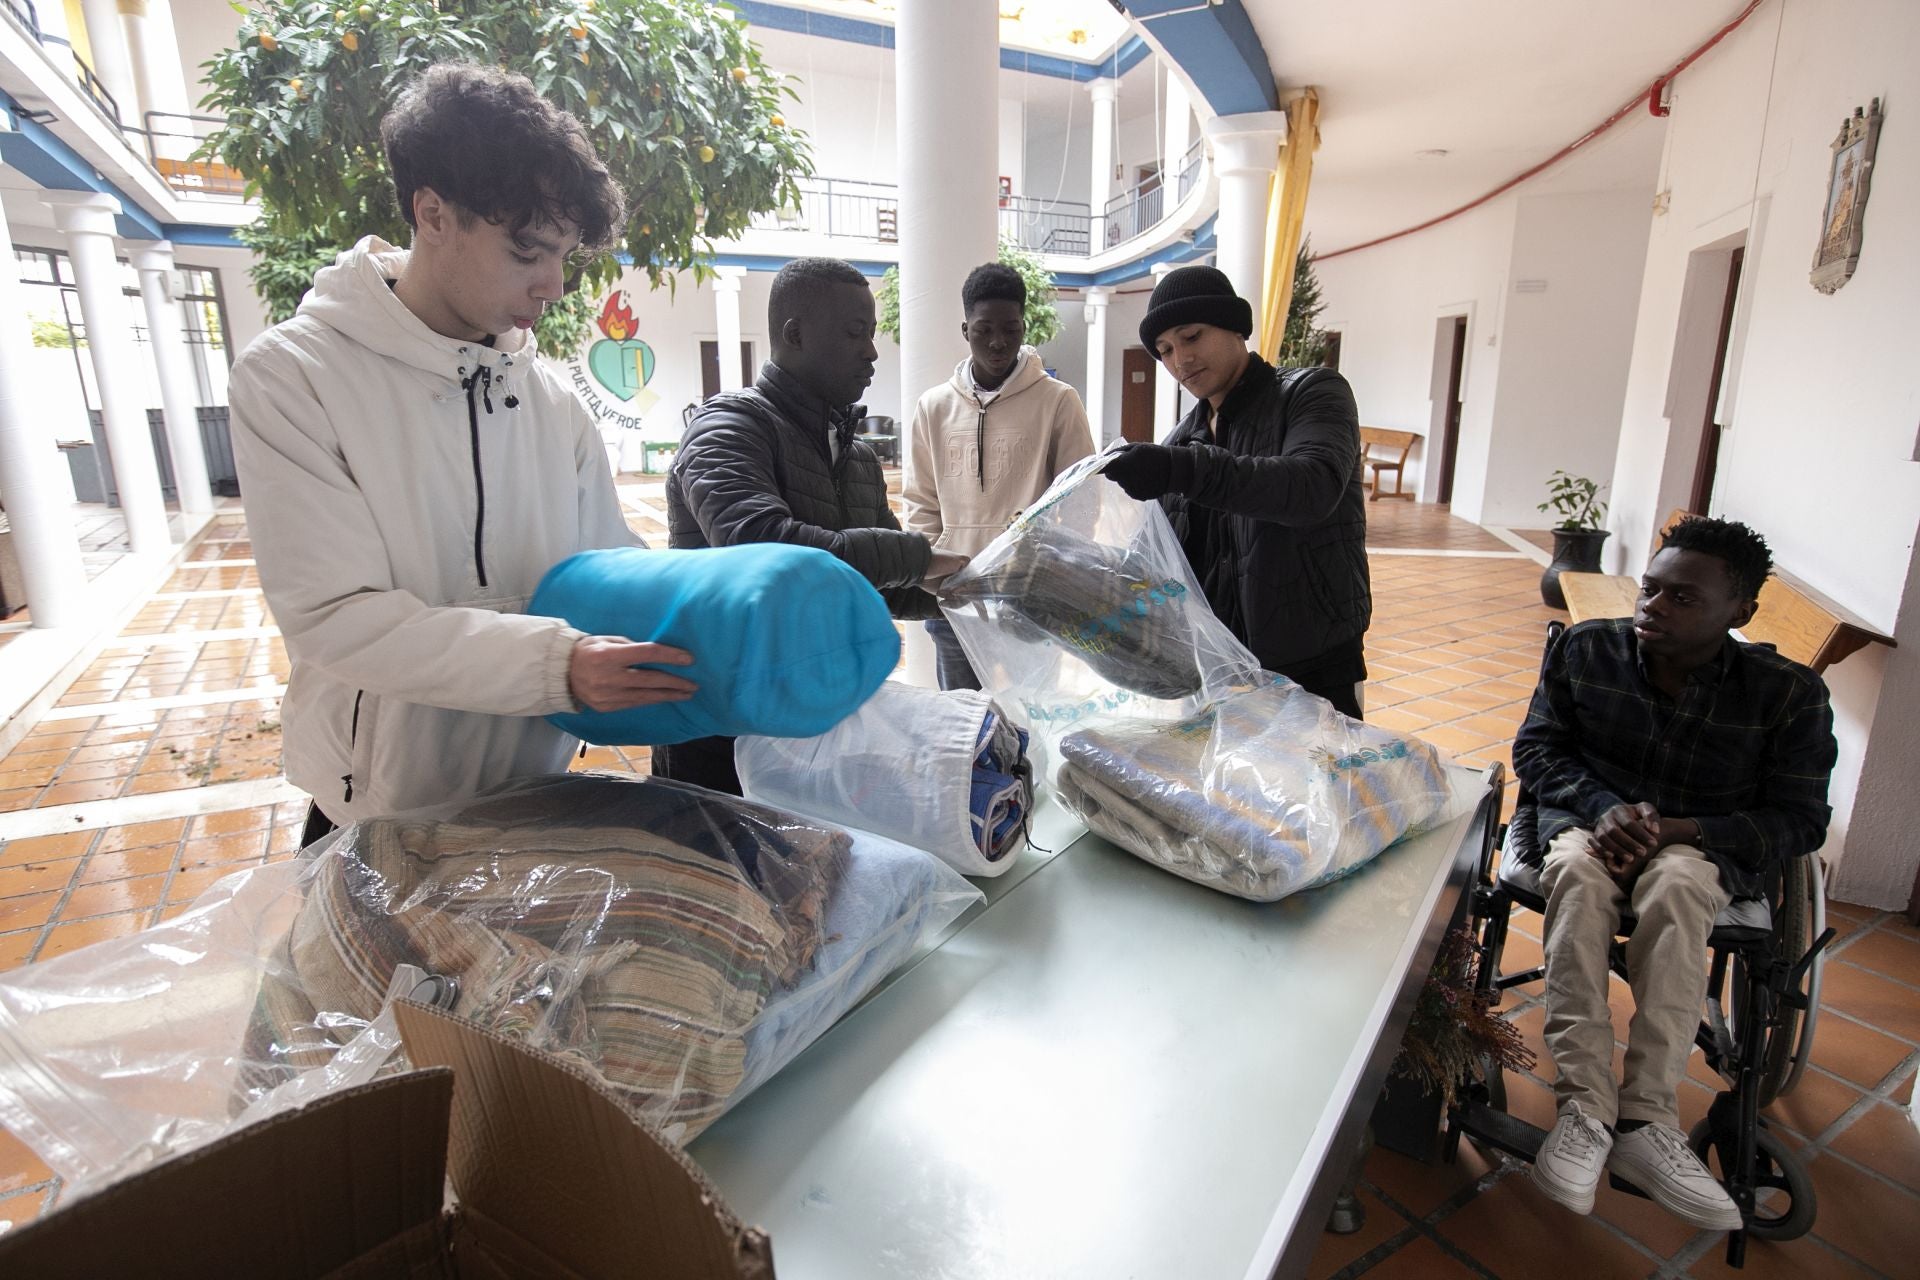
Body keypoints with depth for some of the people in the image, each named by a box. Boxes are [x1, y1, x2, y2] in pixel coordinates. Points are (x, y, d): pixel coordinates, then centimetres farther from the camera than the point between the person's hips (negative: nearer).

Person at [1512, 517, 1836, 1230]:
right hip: (1587, 815, 1)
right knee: (1579, 872, -35)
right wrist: (1604, 807, -17)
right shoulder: (1586, 649, -1)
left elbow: (1799, 821, -4)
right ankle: (1583, 1106, -39)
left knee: (1677, 884, -37)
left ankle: (1645, 1118, -35)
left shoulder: (1788, 695, -5)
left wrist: (1674, 830, -21)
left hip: (1707, 843, -1)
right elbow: (1535, 748, 3)